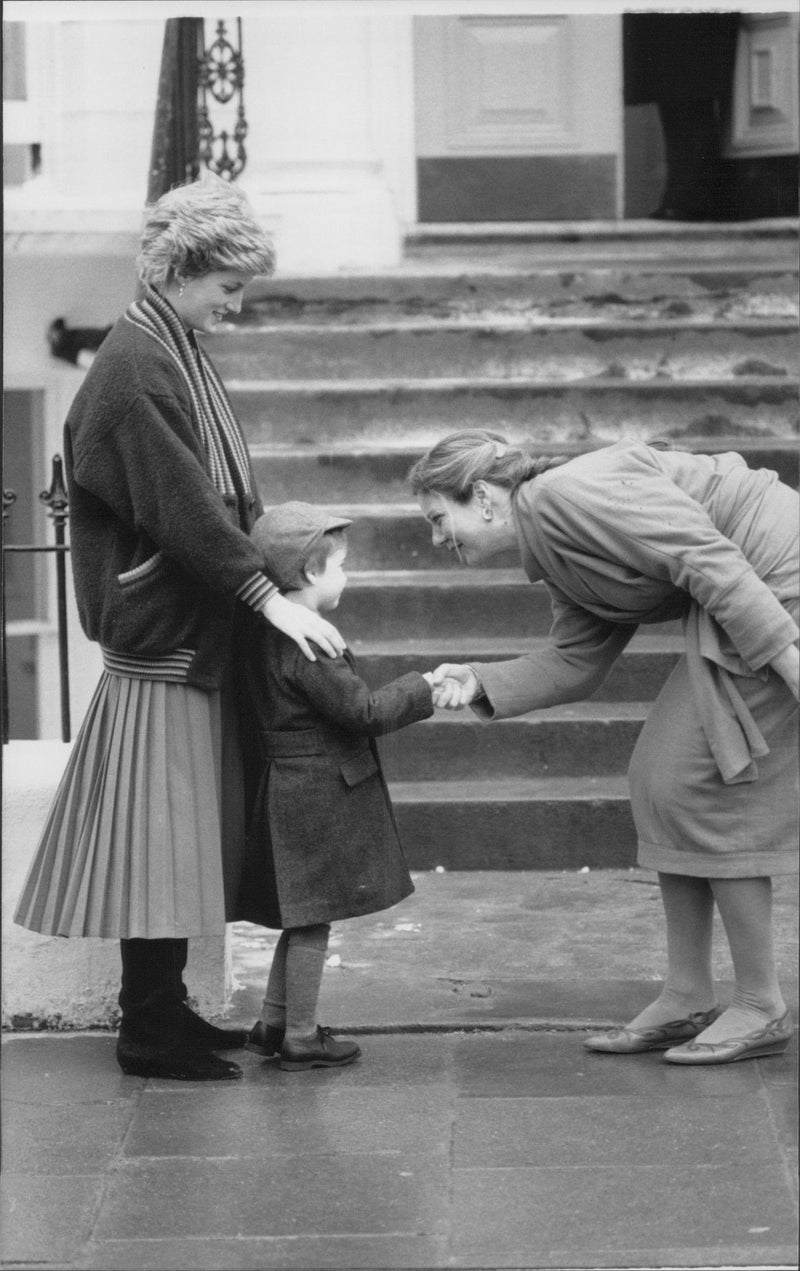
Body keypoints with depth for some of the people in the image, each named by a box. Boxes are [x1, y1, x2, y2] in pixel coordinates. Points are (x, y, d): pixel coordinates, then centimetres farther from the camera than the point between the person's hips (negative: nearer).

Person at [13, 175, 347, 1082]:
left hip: (193, 632, 10)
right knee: (158, 832, -4)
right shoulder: (135, 367, -17)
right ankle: (150, 1032, 2)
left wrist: (272, 532, 9)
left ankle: (162, 1008, 21)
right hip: (159, 632, -10)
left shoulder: (177, 355, 13)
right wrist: (269, 598, -19)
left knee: (184, 833, 13)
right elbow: (182, 509, -21)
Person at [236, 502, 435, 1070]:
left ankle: (273, 1023, 27)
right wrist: (421, 689, -7)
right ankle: (300, 1038, 8)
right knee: (312, 918, 0)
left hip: (296, 791, 10)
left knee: (303, 918, 19)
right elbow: (362, 711, -18)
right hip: (317, 798, -10)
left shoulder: (271, 637, 9)